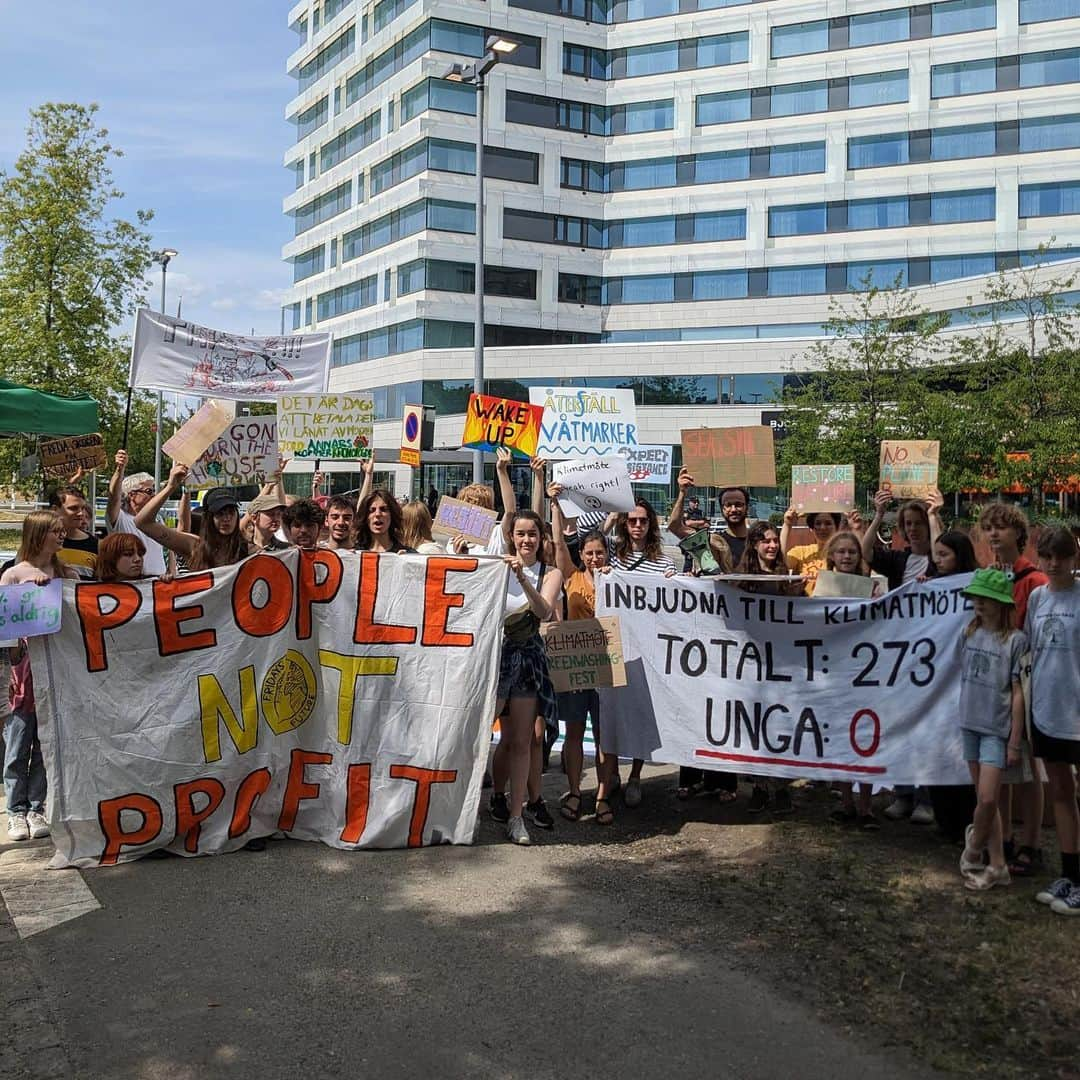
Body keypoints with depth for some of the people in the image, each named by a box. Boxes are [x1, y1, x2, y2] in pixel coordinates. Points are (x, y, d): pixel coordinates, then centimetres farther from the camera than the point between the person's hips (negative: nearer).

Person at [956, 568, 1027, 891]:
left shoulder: (1015, 640, -8)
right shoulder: (969, 634, 6)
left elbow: (1018, 693, -8)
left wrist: (1014, 743, -8)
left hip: (997, 729, -5)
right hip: (970, 725, 5)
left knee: (987, 799, -10)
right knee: (984, 800, 9)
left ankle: (973, 849, 16)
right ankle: (997, 867, 18)